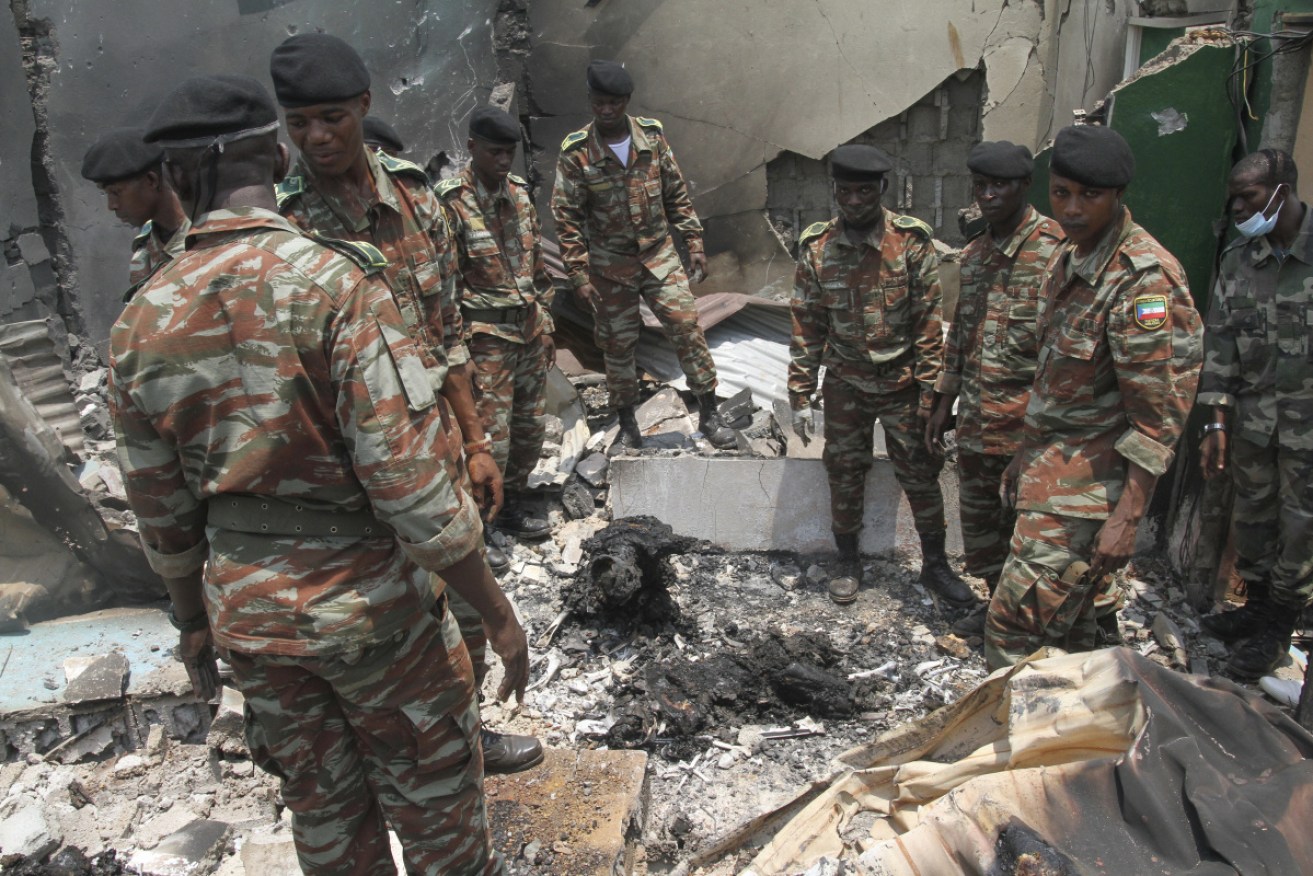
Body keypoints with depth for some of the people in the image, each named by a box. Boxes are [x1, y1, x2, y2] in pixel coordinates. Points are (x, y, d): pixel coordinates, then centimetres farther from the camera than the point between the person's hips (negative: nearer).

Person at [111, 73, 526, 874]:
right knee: (434, 795, 16)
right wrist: (497, 610, -13)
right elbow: (412, 480, -24)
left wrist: (192, 619, 21)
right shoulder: (336, 283, -21)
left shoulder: (140, 325, -4)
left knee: (323, 800, 23)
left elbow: (161, 509, 6)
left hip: (245, 607, 5)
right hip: (366, 598, -5)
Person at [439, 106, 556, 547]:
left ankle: (515, 495, 34)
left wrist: (546, 325, 16)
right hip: (487, 334, -6)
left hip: (529, 327, 7)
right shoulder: (450, 202, -13)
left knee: (532, 426, 15)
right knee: (493, 436, -5)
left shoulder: (519, 192, 8)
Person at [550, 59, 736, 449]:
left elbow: (677, 194, 6)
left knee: (687, 327, -3)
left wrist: (694, 243, 2)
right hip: (610, 266, -2)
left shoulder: (652, 135, -2)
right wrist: (580, 276, -11)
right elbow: (566, 219, -8)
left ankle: (709, 414, 9)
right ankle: (627, 422, 26)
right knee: (619, 344, 8)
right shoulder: (576, 153, -11)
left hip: (659, 254, 2)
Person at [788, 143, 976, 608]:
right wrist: (800, 396, -2)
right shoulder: (816, 248, -5)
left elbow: (928, 321, -7)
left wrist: (930, 391, -10)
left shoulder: (912, 242, -10)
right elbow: (806, 326, 0)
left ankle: (935, 565, 26)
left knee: (920, 475, 8)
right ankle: (848, 563, 30)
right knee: (845, 475, 11)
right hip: (845, 385, 2)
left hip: (902, 382, -1)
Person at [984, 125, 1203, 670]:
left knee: (1014, 624, -10)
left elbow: (1159, 414, -20)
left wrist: (1127, 518, -22)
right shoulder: (1070, 255, 9)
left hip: (1088, 484, -9)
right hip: (1052, 463, 9)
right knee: (1068, 621, 20)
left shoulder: (1145, 279, -20)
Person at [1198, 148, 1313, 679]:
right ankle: (1257, 604, 35)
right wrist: (1217, 421, 1)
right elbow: (1220, 340, 4)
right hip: (1252, 416, 4)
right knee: (1250, 515, 15)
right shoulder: (1236, 260, 3)